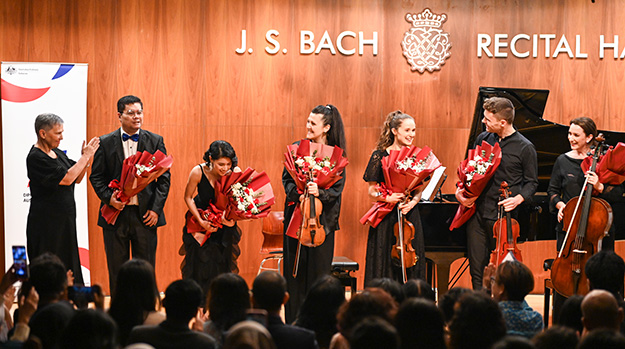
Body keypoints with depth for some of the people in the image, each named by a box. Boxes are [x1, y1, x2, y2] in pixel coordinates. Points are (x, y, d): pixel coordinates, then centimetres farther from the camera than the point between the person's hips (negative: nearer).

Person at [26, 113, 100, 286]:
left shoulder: (57, 153, 11)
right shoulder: (36, 158, -16)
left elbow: (77, 179, 14)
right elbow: (66, 179, -22)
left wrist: (86, 157, -1)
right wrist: (85, 157, -13)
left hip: (65, 219, 9)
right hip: (46, 223, -9)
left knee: (68, 267, 10)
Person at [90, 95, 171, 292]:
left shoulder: (155, 141, 5)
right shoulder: (105, 143, 4)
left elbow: (164, 178, 4)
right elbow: (96, 176, 5)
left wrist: (156, 209, -5)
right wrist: (109, 198, -12)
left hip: (145, 215, 0)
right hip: (116, 214, 0)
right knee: (117, 271, 6)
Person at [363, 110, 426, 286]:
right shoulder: (380, 155, -2)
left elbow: (419, 190, 10)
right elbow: (372, 191, -1)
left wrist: (412, 202, -10)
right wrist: (387, 198, -19)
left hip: (410, 216, 3)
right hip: (386, 218, -3)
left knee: (410, 268, 2)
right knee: (385, 266, -2)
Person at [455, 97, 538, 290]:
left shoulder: (525, 148, -5)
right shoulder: (483, 139, 7)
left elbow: (531, 182, 2)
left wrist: (518, 199, -17)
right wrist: (461, 189, 2)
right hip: (477, 212, 4)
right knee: (477, 268, 6)